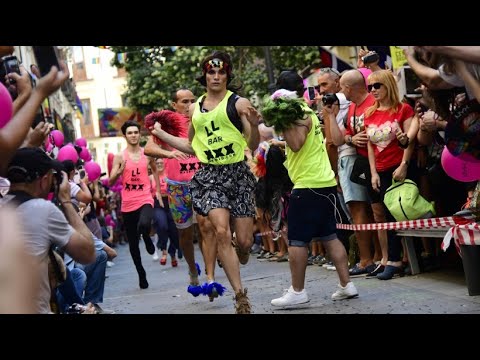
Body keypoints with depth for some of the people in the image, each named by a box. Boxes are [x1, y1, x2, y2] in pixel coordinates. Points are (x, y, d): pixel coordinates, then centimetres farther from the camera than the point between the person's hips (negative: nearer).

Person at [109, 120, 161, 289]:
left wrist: (158, 190, 20)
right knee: (133, 242, 8)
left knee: (144, 225, -33)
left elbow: (155, 170, 24)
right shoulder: (119, 157, -1)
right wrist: (120, 171, -22)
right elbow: (111, 182, -3)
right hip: (128, 203, 1)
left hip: (145, 200, -1)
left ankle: (148, 240, 2)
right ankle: (141, 273, 25)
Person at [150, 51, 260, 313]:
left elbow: (253, 146, -1)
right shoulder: (195, 108, 13)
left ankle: (237, 260, 37)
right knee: (221, 231, -18)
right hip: (209, 175, 2)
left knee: (244, 240, -2)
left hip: (238, 174, -2)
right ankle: (240, 295, -11)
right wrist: (161, 134, 18)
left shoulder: (238, 103, 1)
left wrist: (253, 125, -20)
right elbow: (191, 146, 24)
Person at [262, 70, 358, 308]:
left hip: (308, 185, -10)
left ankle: (297, 291, -1)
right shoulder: (307, 112, 19)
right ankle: (346, 285, 10)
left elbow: (296, 144, -24)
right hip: (326, 182, 10)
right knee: (329, 236, 11)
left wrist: (284, 122, -21)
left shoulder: (299, 115, -10)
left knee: (297, 240, -4)